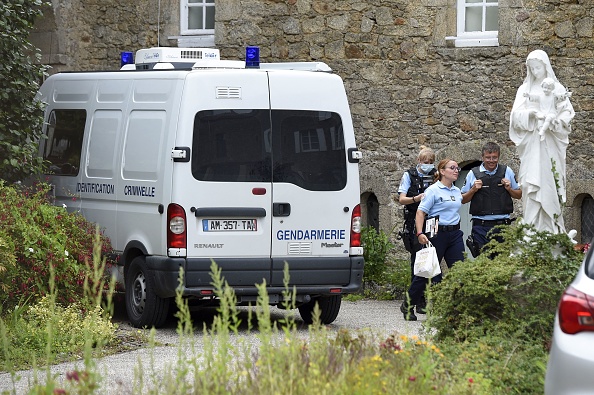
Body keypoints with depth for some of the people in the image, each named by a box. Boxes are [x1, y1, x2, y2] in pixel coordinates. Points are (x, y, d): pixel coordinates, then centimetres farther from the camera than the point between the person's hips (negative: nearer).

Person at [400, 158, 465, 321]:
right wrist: (420, 233, -21)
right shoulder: (433, 190, -7)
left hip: (455, 234, 6)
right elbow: (421, 212, -11)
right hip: (437, 233, -6)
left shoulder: (457, 191, 13)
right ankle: (407, 306, 16)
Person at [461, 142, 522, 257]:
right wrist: (473, 190, -7)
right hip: (480, 225, -1)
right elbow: (463, 200, 10)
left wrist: (509, 189, -2)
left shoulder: (507, 171, 9)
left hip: (502, 225, 1)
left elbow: (519, 195, 17)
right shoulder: (473, 173, 7)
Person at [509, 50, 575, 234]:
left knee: (549, 182, -5)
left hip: (550, 142, -1)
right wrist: (530, 114, -16)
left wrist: (555, 121, -17)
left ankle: (551, 229, -2)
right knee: (531, 182, -8)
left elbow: (567, 112, 2)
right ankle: (532, 228, -9)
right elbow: (516, 115, 4)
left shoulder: (556, 88, 7)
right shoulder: (525, 89, 12)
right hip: (531, 142, 1)